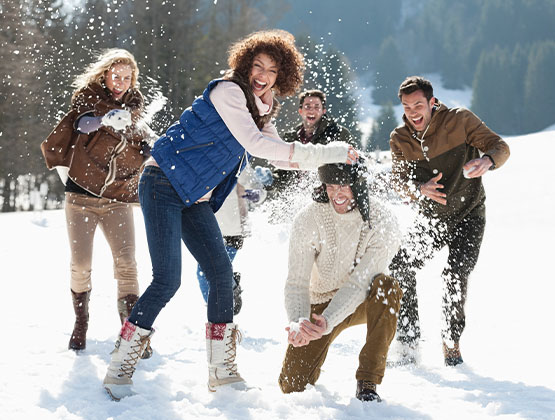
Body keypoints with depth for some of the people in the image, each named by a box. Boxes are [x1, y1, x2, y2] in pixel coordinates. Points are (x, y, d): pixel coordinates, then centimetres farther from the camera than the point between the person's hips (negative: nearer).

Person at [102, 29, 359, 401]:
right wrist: (329, 153, -20)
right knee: (167, 281, -16)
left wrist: (333, 156, 8)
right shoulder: (228, 92, -14)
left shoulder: (261, 110, 13)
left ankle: (222, 370, 10)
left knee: (221, 273, 0)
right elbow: (253, 143, -22)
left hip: (195, 199, 8)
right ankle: (119, 370, -6)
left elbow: (282, 156, 20)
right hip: (163, 185, -8)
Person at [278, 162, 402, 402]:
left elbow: (360, 283, -28)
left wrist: (326, 322, -43)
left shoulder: (382, 222, -22)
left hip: (362, 303, 0)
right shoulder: (308, 220, -18)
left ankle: (367, 382, -26)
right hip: (320, 303, 1)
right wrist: (297, 322, -42)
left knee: (387, 287, -36)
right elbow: (296, 282, -21)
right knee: (292, 385, -12)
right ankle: (314, 353, 27)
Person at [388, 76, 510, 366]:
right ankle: (409, 342, -2)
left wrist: (487, 161, -38)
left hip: (468, 215, -4)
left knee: (455, 274, -22)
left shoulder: (459, 120, -14)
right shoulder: (400, 139, -4)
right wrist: (421, 189, -30)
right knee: (400, 267, -13)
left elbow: (500, 146, -14)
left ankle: (452, 344, -3)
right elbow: (400, 181, -6)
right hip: (431, 219, 4)